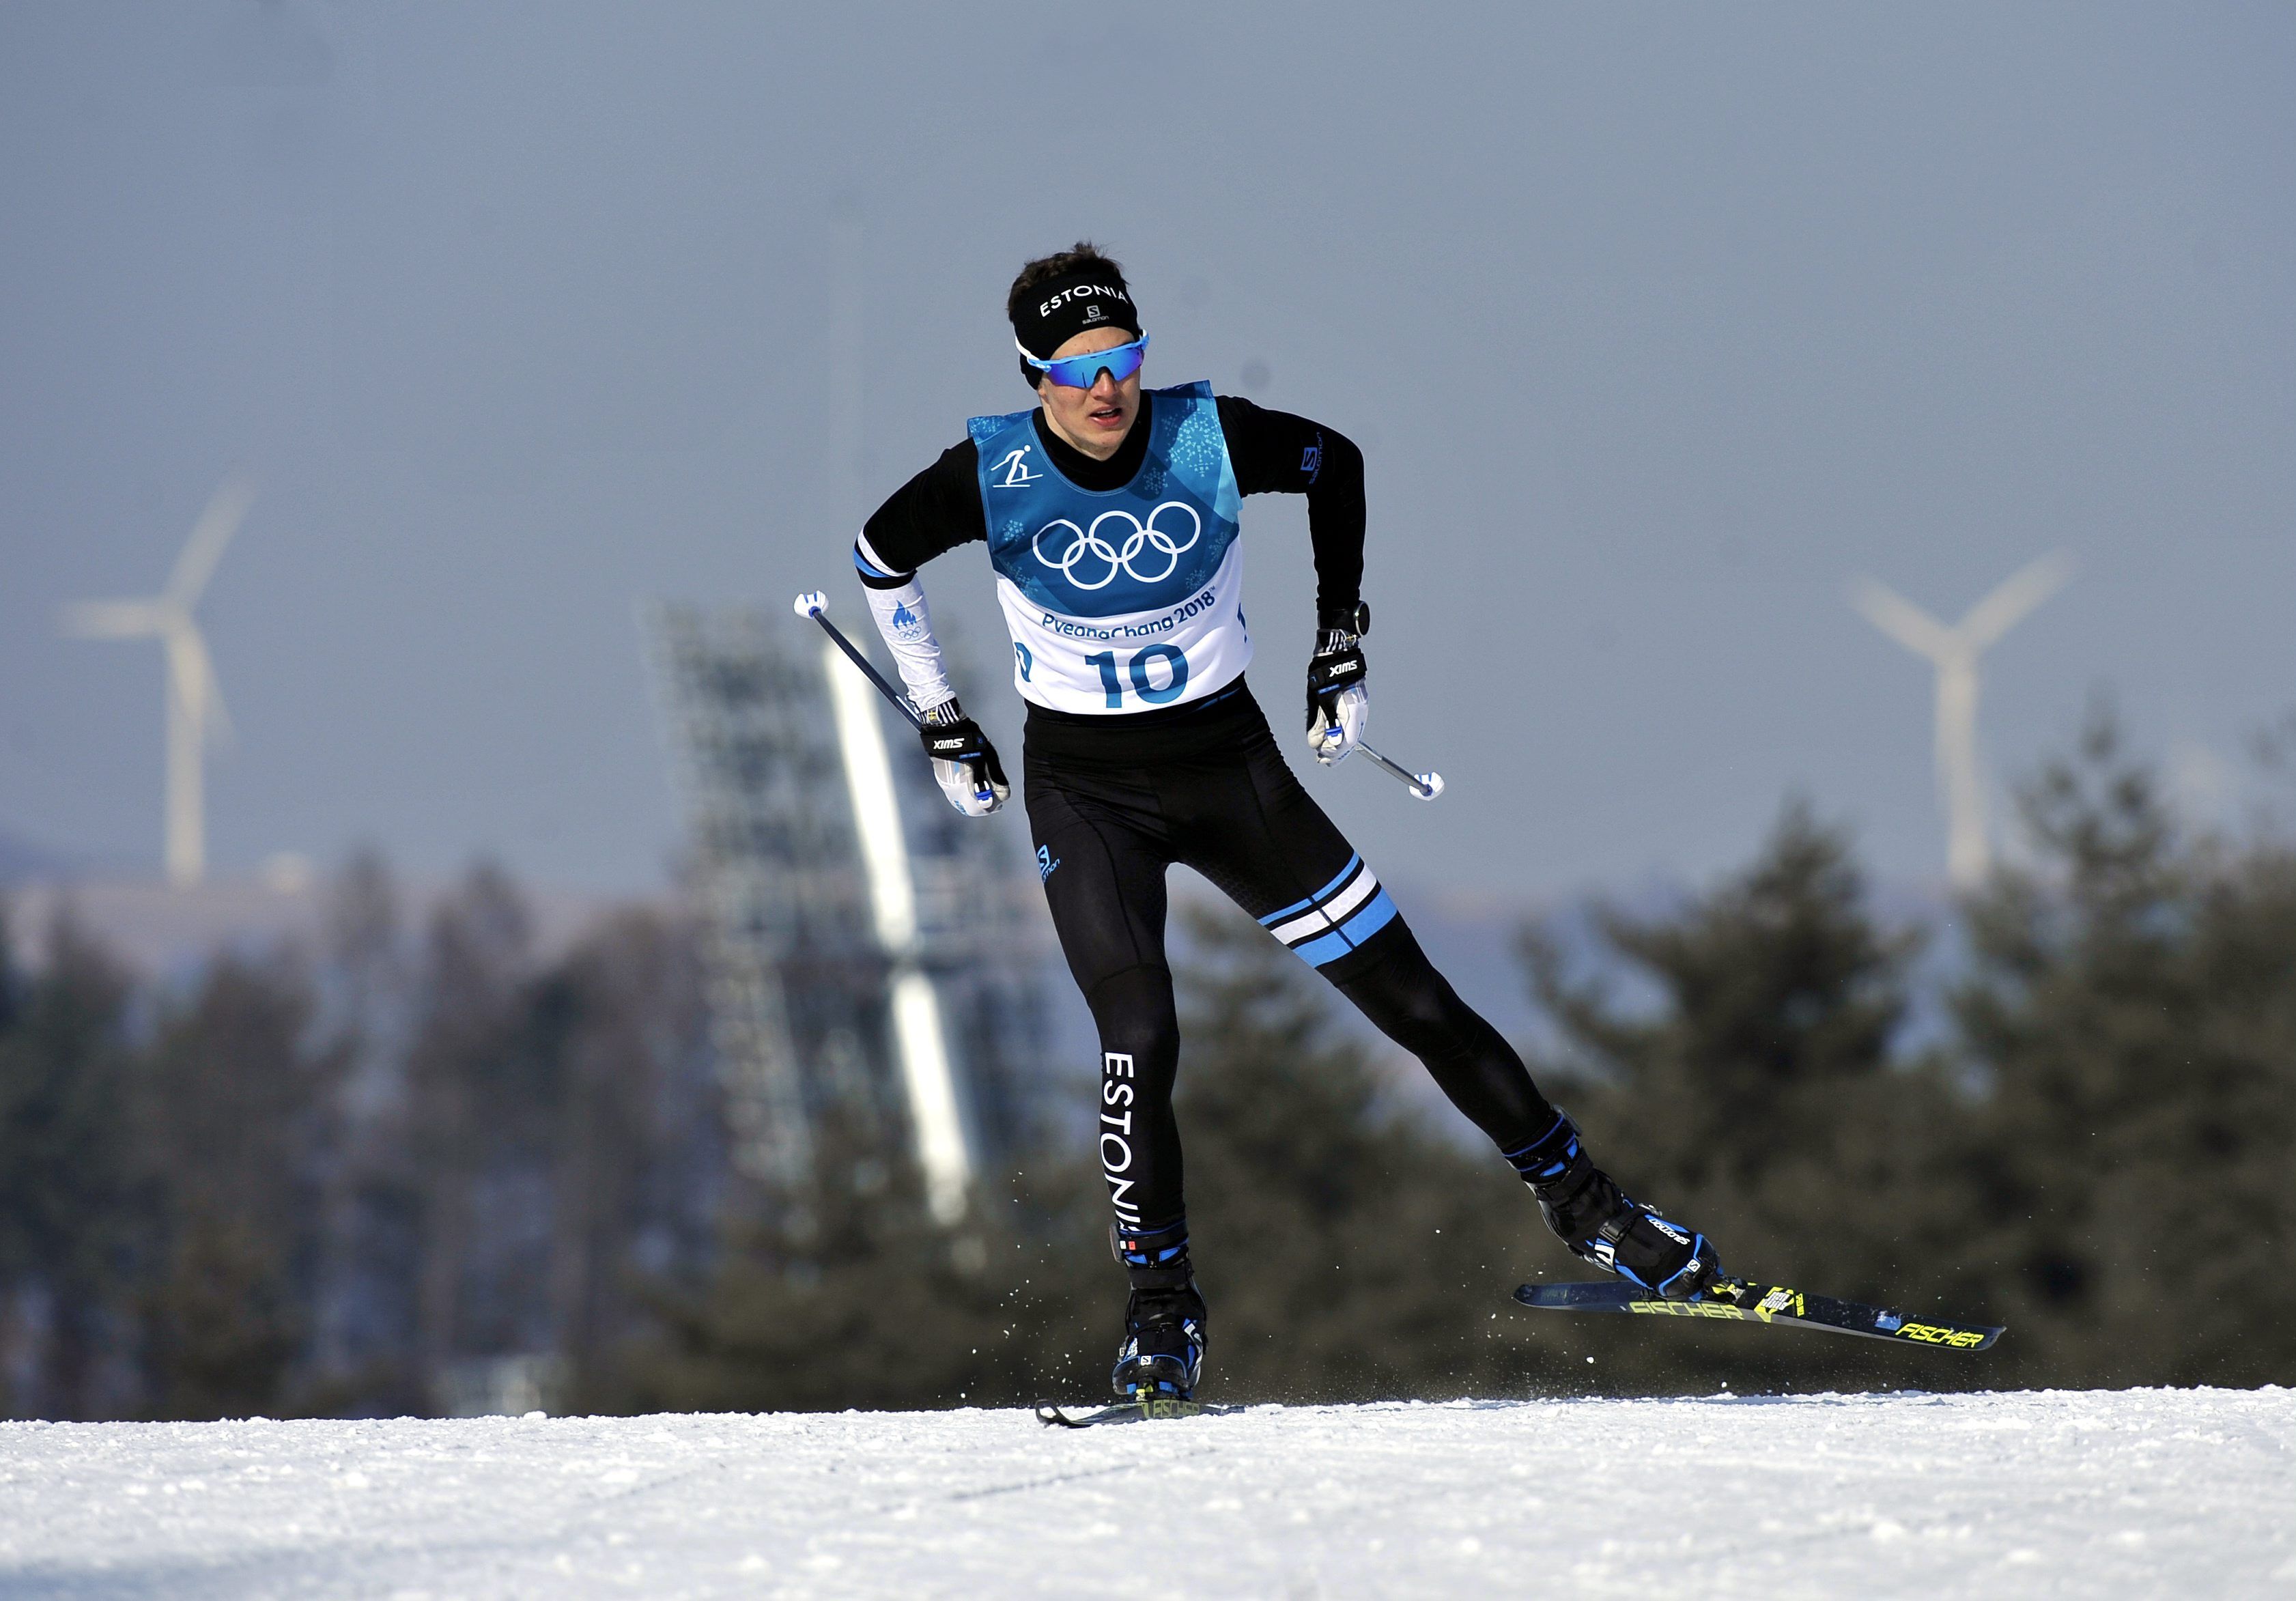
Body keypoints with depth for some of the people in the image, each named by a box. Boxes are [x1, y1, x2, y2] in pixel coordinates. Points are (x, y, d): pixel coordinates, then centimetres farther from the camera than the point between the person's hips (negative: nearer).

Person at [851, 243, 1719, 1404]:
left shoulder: (1207, 437, -15)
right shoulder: (996, 475, -16)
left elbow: (1337, 464, 6)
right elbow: (880, 560, 3)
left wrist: (1340, 643, 8)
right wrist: (944, 728, 7)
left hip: (1228, 764, 1)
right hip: (1084, 789, -1)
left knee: (1410, 999, 3)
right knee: (1139, 1040, -19)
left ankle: (1576, 1200, 17)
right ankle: (1159, 1305, -3)